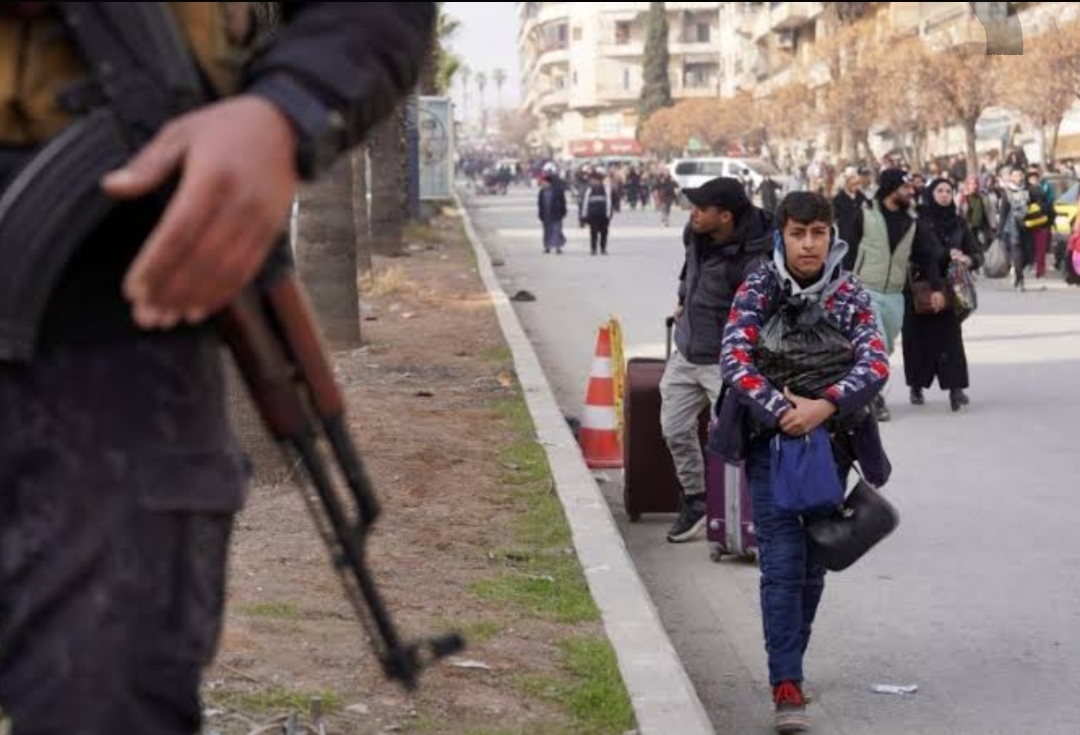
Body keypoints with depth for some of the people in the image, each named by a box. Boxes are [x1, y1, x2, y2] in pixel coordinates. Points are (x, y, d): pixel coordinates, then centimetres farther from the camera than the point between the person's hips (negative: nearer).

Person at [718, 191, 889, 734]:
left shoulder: (850, 294, -4)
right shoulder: (759, 288, -8)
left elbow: (876, 364, -14)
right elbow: (733, 359, -17)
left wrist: (825, 405, -29)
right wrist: (780, 410, -27)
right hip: (771, 441, -2)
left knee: (813, 564, 11)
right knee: (782, 563, -9)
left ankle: (788, 665, 28)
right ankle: (787, 687, -11)